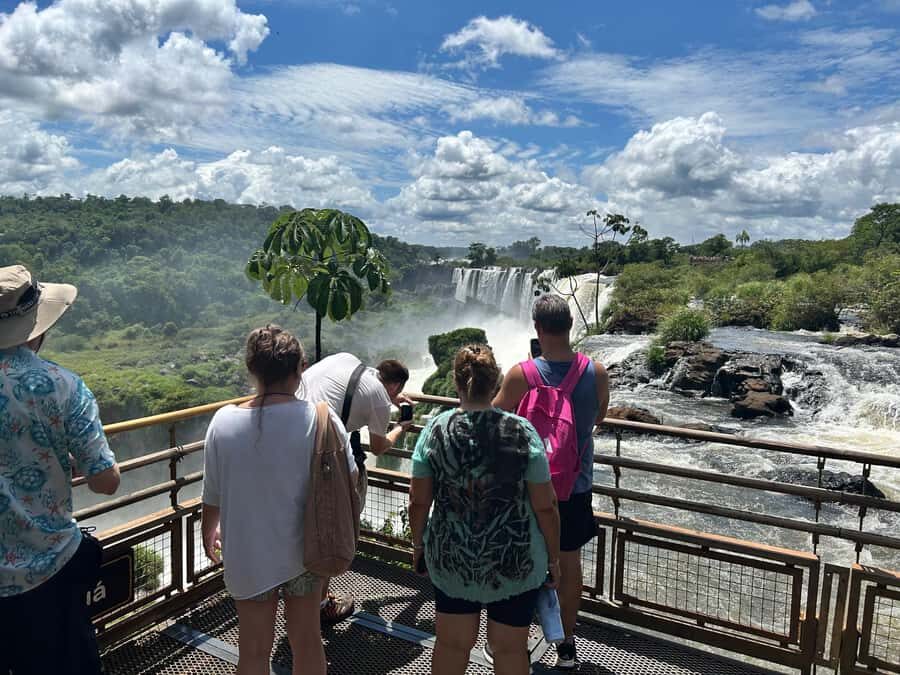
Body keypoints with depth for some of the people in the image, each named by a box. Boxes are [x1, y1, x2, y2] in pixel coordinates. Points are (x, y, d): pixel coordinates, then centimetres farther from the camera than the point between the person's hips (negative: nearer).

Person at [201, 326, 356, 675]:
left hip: (248, 557, 1)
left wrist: (209, 531, 16)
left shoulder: (224, 422, -14)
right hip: (304, 551, 0)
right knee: (307, 642, 20)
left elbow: (212, 496, -4)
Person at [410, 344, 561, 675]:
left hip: (450, 560, 2)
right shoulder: (522, 432, -15)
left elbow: (418, 502, -4)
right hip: (516, 562, -1)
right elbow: (545, 506, -10)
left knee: (452, 644, 20)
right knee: (510, 648, 18)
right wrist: (554, 558, 4)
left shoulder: (435, 429, -11)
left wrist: (418, 544, 13)